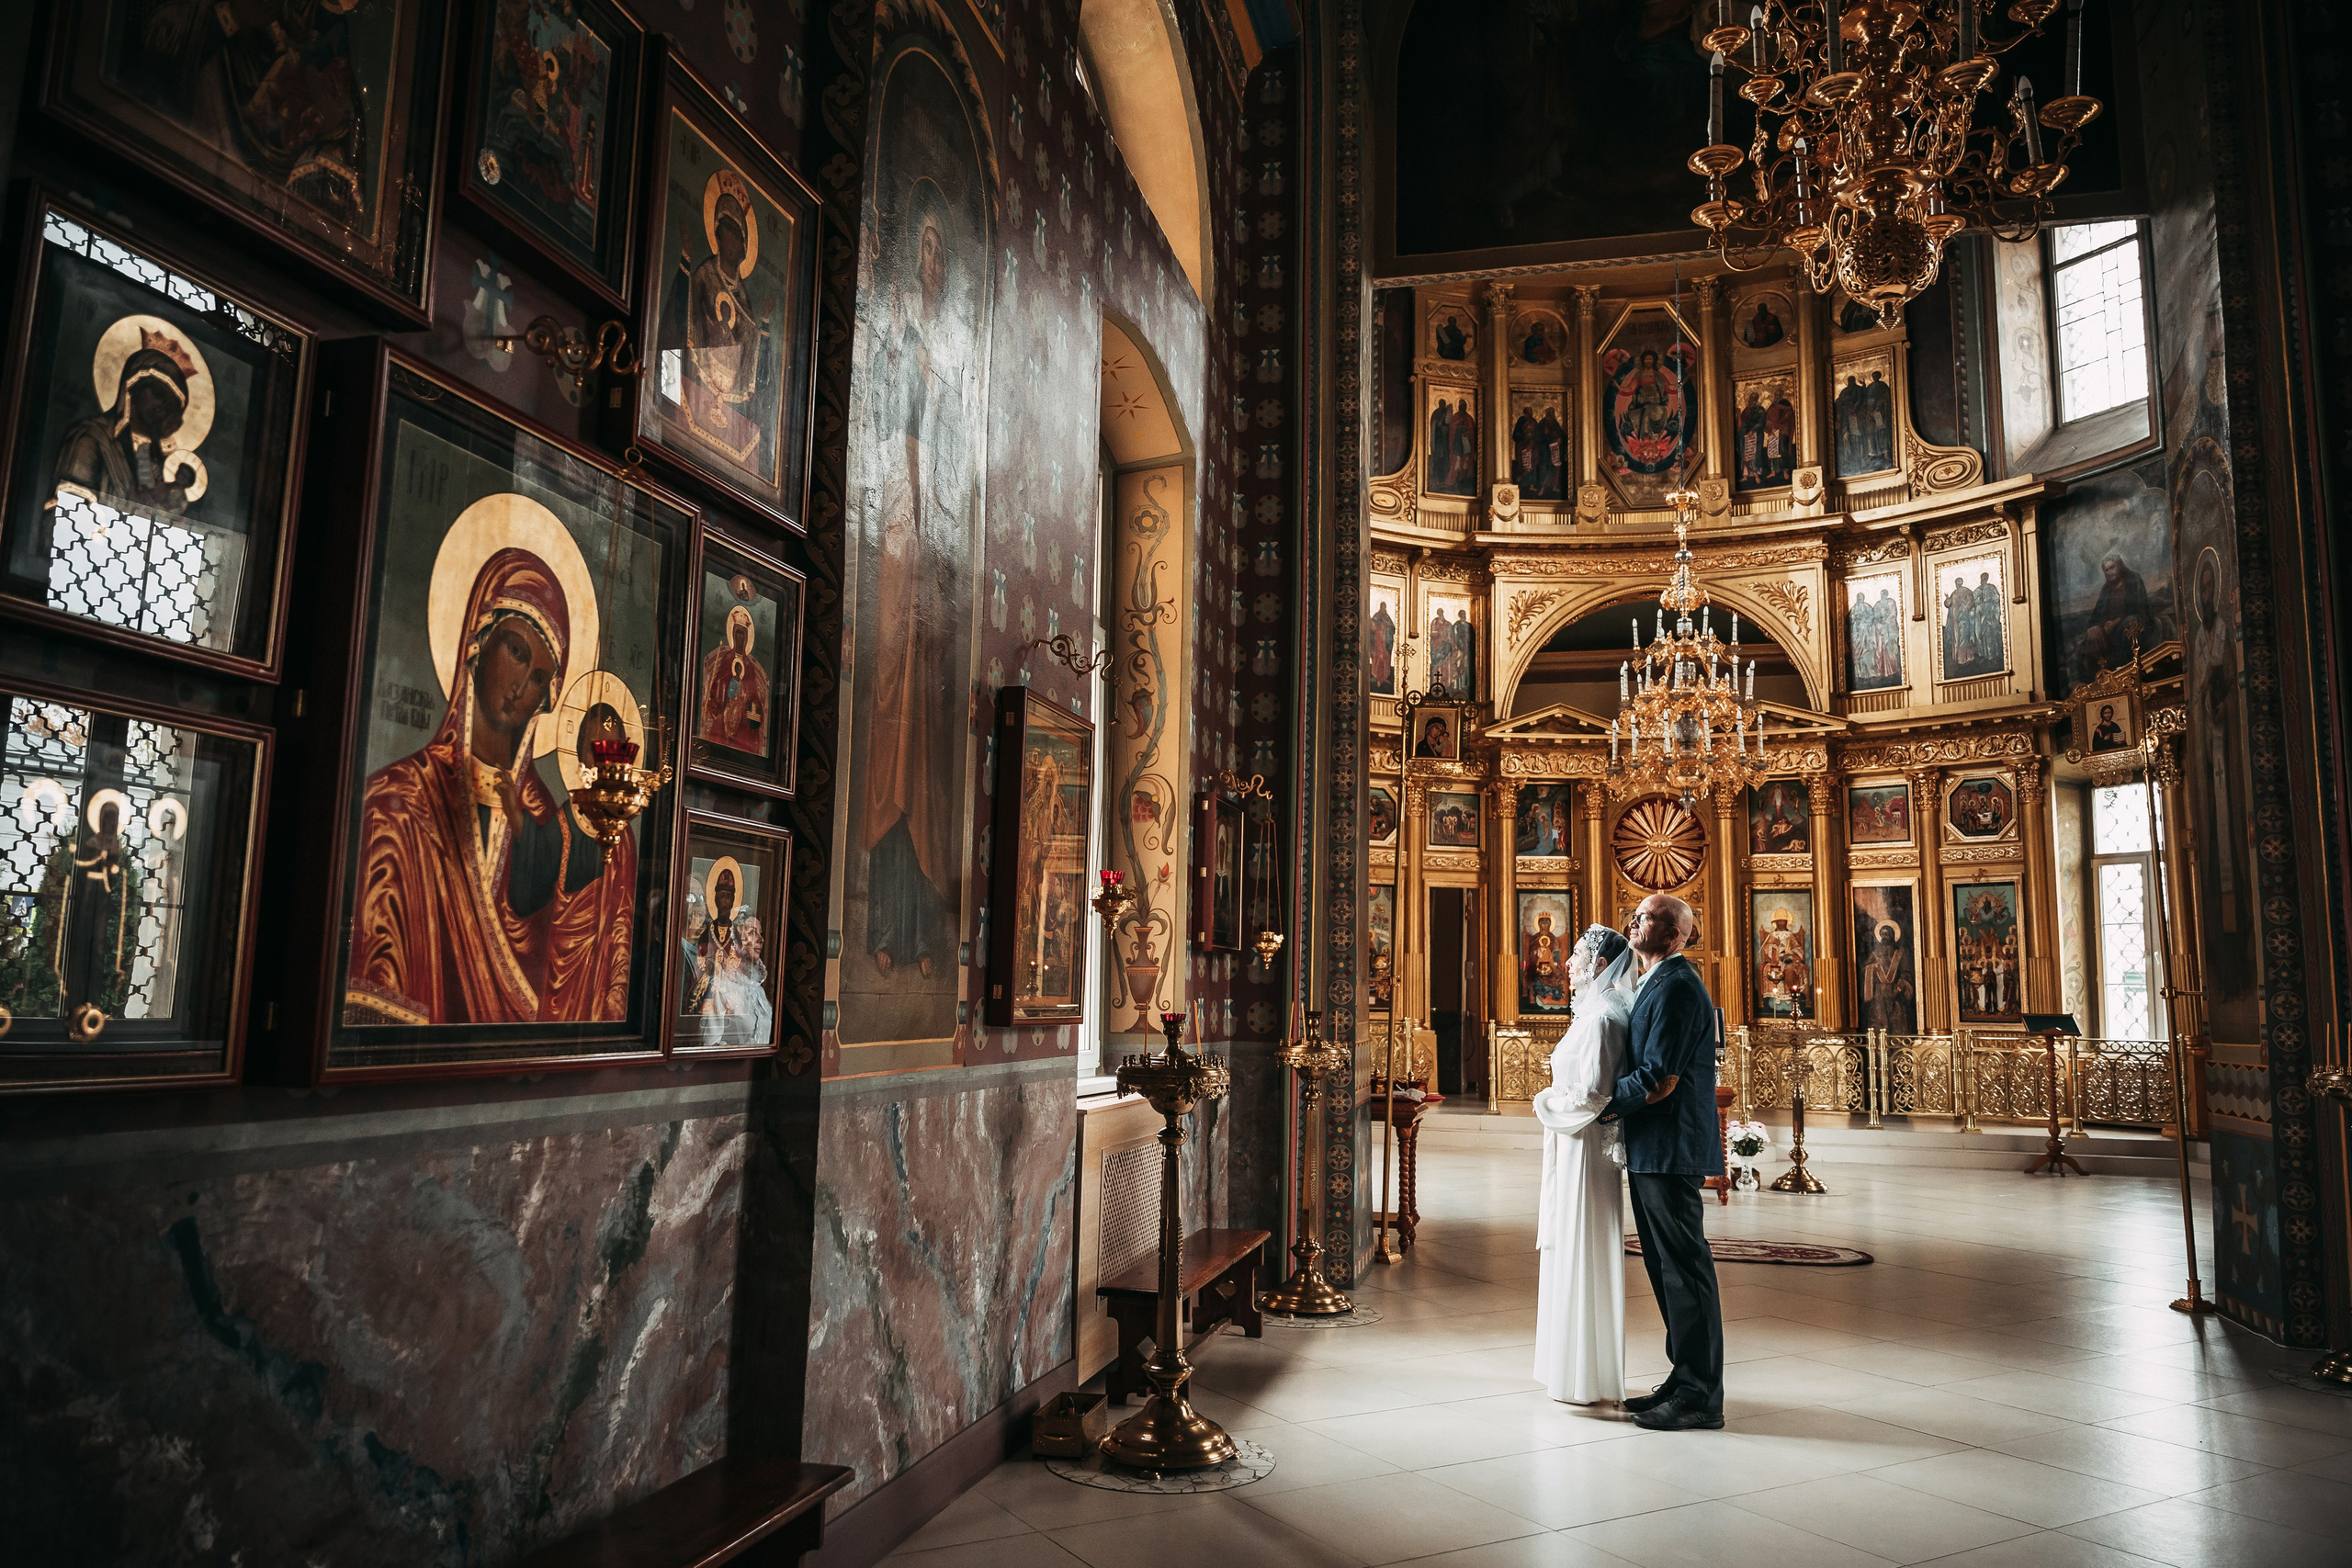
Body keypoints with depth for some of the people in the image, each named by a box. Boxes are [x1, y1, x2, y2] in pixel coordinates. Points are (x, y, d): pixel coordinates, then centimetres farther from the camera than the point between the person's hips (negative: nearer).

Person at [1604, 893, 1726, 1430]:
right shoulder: (1652, 985, 16)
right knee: (1665, 1267, 15)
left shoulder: (1677, 987, -16)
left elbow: (1659, 1080, -21)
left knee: (1686, 1267, -2)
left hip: (1670, 1150, -10)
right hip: (1650, 1150, 10)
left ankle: (1701, 1396, 6)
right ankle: (1684, 1379, 25)